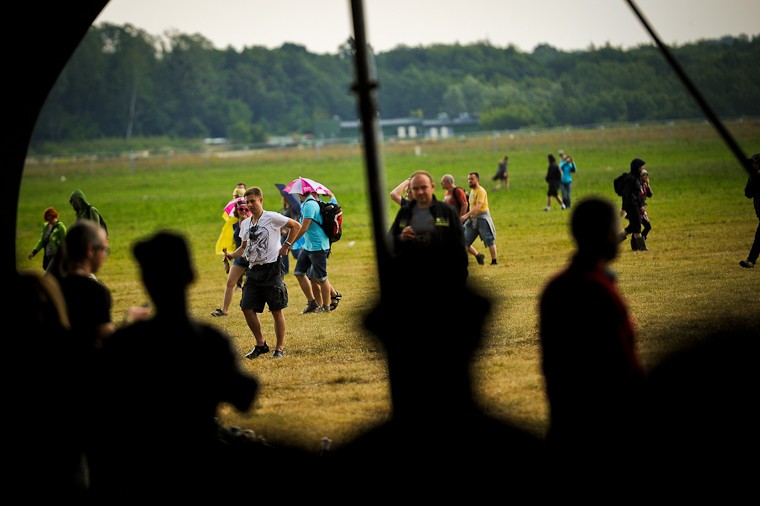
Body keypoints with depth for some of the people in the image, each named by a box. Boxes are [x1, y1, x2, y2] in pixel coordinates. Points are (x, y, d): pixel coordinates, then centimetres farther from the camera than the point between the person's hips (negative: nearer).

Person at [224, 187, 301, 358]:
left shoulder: (272, 218, -7)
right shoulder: (245, 223, 12)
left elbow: (296, 226, 1)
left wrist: (286, 245, -3)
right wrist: (231, 255, 1)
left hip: (272, 268, -6)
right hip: (253, 269, 6)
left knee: (276, 310, -1)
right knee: (247, 308, 0)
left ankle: (280, 348, 8)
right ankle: (260, 344, 15)